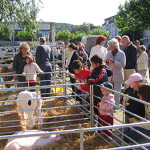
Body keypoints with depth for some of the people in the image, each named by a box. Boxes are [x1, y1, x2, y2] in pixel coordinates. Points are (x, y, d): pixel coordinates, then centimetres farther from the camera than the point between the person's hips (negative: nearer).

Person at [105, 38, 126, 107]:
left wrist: (113, 61, -20)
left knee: (117, 92, 4)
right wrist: (107, 61, -9)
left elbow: (122, 65, -12)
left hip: (118, 75, -4)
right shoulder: (109, 53, 8)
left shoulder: (121, 53, -5)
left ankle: (116, 106, 15)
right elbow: (106, 64, 14)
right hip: (109, 75, 4)